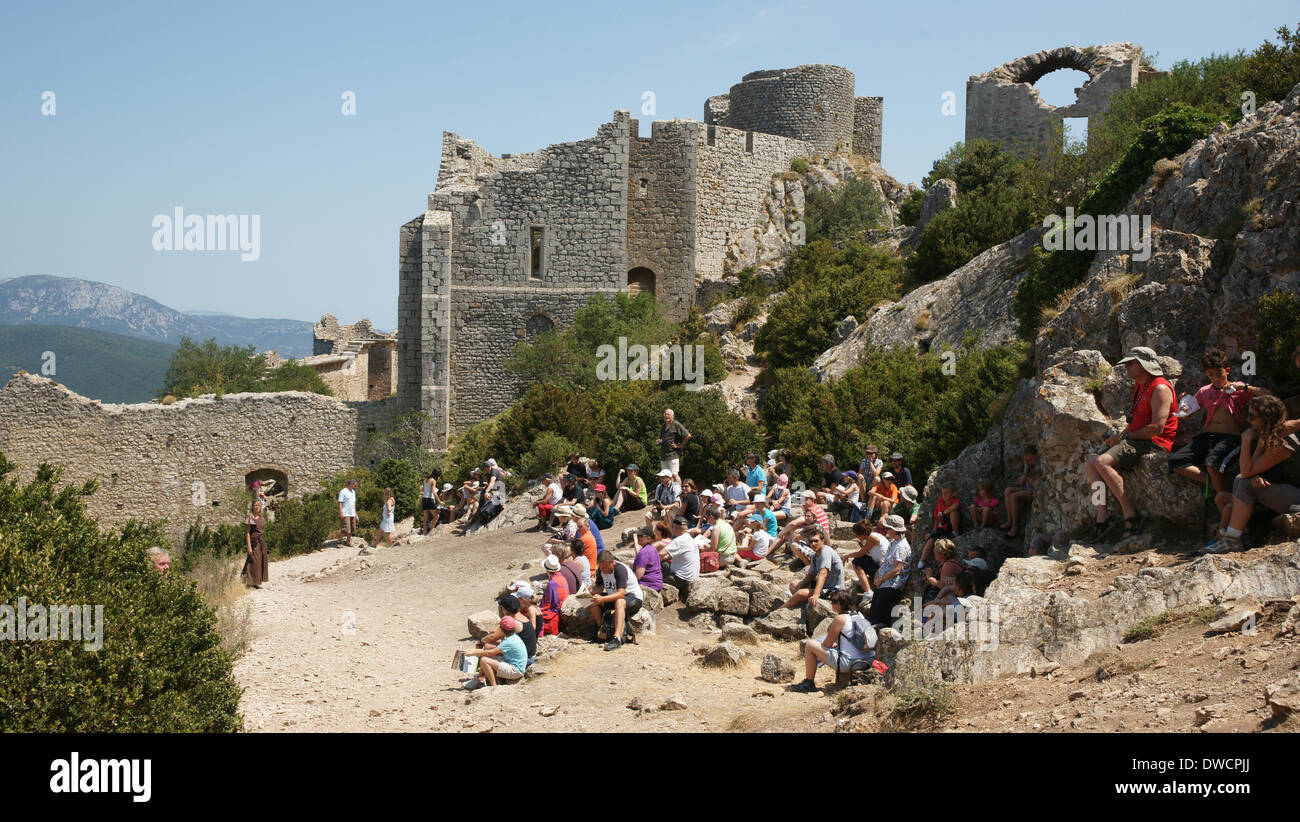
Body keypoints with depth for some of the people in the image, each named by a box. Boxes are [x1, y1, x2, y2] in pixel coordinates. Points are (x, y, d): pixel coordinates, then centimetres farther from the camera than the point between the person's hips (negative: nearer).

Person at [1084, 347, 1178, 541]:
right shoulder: (1139, 385, 19)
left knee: (1102, 462, -27)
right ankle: (1102, 516, -10)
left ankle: (1130, 514, -24)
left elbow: (1157, 427, -20)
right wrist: (1120, 436, 6)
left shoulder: (1160, 388, -12)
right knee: (1090, 464, -2)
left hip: (1154, 444, -10)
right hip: (1134, 440, 10)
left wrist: (1125, 436, -13)